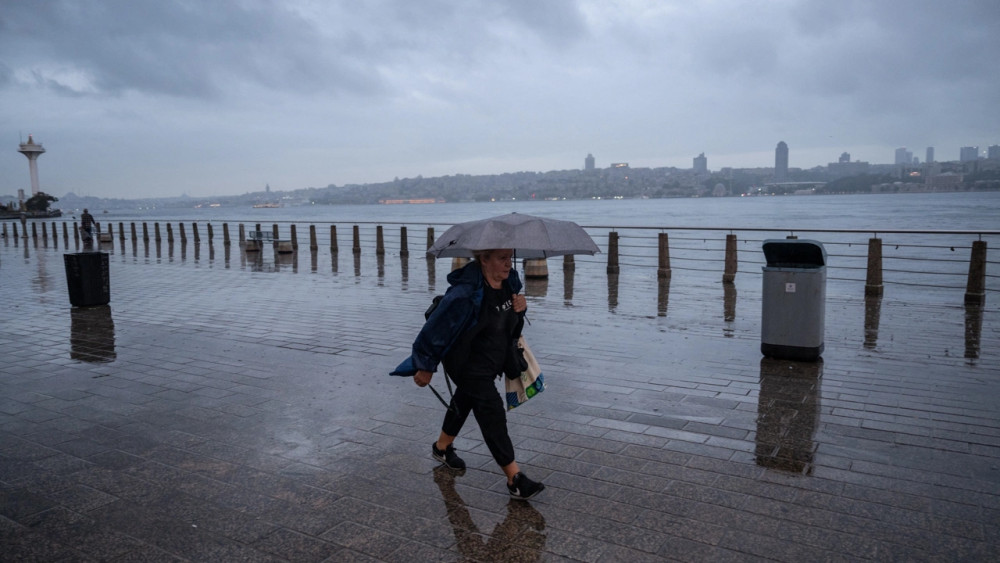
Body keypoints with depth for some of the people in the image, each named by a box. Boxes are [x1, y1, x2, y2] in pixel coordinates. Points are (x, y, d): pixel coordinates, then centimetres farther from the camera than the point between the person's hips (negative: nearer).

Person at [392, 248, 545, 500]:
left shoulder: (510, 281, -6)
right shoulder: (465, 294, -32)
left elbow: (511, 323, 12)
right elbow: (437, 328, -24)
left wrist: (520, 308, -13)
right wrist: (426, 367, -14)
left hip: (494, 362, 9)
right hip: (468, 365, -9)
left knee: (464, 402, 26)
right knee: (492, 414, -10)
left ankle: (442, 447, 51)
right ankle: (515, 478, -3)